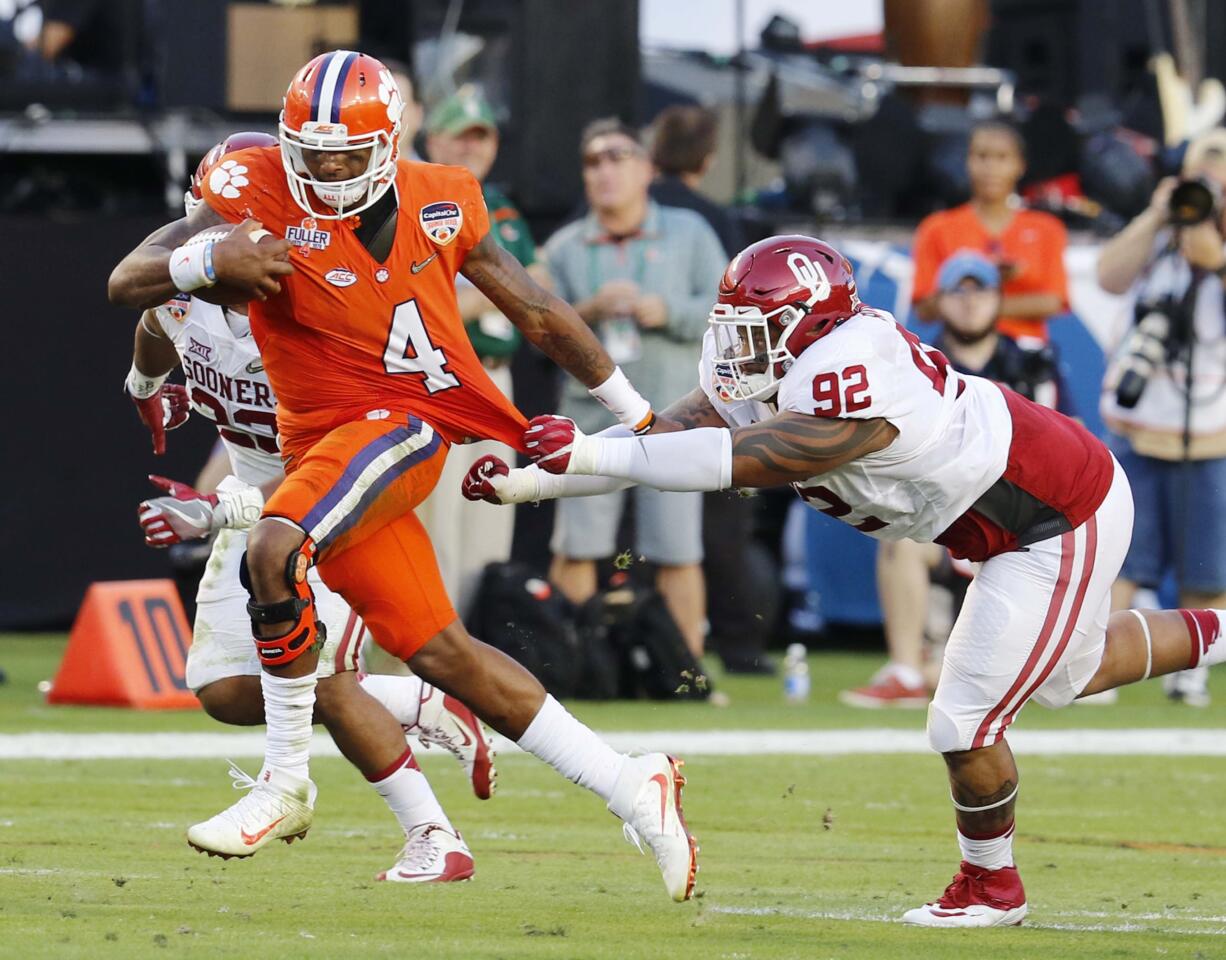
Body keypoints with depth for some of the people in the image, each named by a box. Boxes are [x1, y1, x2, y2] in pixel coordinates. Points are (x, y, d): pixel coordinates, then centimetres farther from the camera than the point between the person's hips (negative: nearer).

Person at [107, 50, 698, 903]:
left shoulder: (439, 206, 3)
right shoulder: (260, 198, -2)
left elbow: (539, 314, 17)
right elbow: (127, 285, -10)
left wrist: (637, 414, 25)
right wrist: (209, 261, -32)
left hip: (401, 424, -3)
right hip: (320, 445, 3)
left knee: (276, 551, -30)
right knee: (442, 655, 3)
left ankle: (286, 785, -15)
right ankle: (635, 791, 13)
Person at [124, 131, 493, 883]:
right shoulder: (186, 286, -13)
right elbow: (157, 329, 16)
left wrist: (217, 512, -40)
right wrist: (147, 391, 36)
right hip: (256, 497, 7)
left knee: (315, 674, -20)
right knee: (226, 692, 0)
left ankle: (435, 840, -9)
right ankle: (422, 710, 13)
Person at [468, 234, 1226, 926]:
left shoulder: (849, 381, -33)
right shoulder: (771, 372, -5)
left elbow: (738, 462, -38)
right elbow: (668, 435, -8)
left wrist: (592, 453, -38)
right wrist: (530, 482, -15)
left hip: (1064, 528, -10)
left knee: (965, 726, -3)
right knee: (1068, 674, 30)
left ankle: (992, 886, 19)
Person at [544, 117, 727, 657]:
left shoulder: (688, 233, 9)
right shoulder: (564, 248, 11)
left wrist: (666, 312, -12)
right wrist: (589, 312, -14)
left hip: (670, 415, -1)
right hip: (591, 416, 1)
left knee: (678, 552, -3)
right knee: (575, 550, -2)